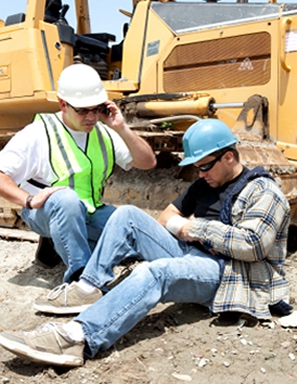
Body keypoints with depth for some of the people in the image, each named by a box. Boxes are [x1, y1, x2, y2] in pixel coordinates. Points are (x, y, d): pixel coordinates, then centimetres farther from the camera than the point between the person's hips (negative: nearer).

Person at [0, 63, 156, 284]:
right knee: (67, 198, -38)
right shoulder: (38, 133, -10)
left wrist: (122, 129, -13)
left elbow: (148, 163, -1)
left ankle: (59, 244, 3)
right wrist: (29, 200, -28)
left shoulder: (104, 133, 4)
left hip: (90, 213, 6)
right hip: (45, 213, -6)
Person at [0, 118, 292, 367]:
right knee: (127, 215, -6)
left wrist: (198, 228, -14)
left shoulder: (262, 191, -3)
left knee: (155, 272, -38)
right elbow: (167, 216, 20)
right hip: (191, 255, 8)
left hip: (228, 272, -8)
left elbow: (252, 245, -18)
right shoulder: (206, 184, 19)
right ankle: (86, 288, -14)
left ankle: (77, 339, -49)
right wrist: (180, 227, -3)